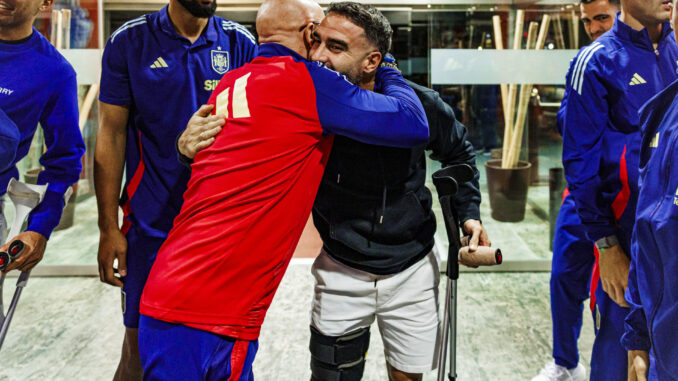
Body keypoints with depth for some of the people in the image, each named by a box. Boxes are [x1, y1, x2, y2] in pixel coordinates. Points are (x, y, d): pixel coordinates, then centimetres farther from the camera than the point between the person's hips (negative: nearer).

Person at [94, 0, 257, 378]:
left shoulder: (240, 43, 2)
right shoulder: (129, 41, -2)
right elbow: (111, 135, -1)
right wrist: (109, 227, -4)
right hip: (153, 223, -1)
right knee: (141, 342, 6)